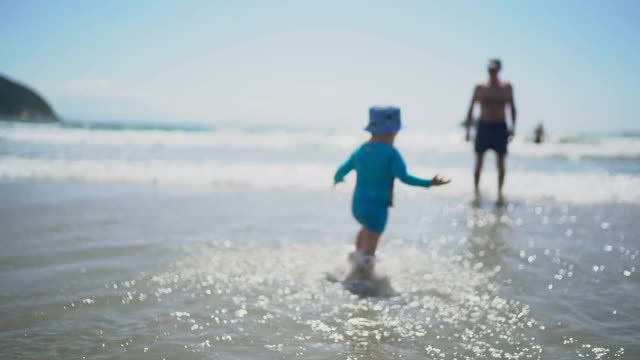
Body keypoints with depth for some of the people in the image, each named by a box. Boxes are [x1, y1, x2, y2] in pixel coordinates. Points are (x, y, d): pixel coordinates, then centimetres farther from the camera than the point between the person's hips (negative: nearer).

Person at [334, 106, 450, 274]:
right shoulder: (390, 153, -13)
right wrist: (429, 183, -21)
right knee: (370, 244, 1)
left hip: (357, 204, 8)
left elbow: (342, 170, 14)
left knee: (368, 228, 35)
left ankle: (357, 255, 37)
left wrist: (336, 179, 36)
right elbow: (404, 177, -24)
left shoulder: (360, 150, 6)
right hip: (377, 207, -8)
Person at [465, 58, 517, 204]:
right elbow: (471, 108, 6)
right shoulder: (480, 88, 2)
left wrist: (512, 127, -1)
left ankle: (499, 192, 10)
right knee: (479, 161, 1)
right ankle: (476, 189, 10)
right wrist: (468, 129, 1)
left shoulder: (506, 87, 4)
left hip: (500, 127, 1)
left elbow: (512, 108, 8)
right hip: (483, 126, 0)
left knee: (501, 162, 1)